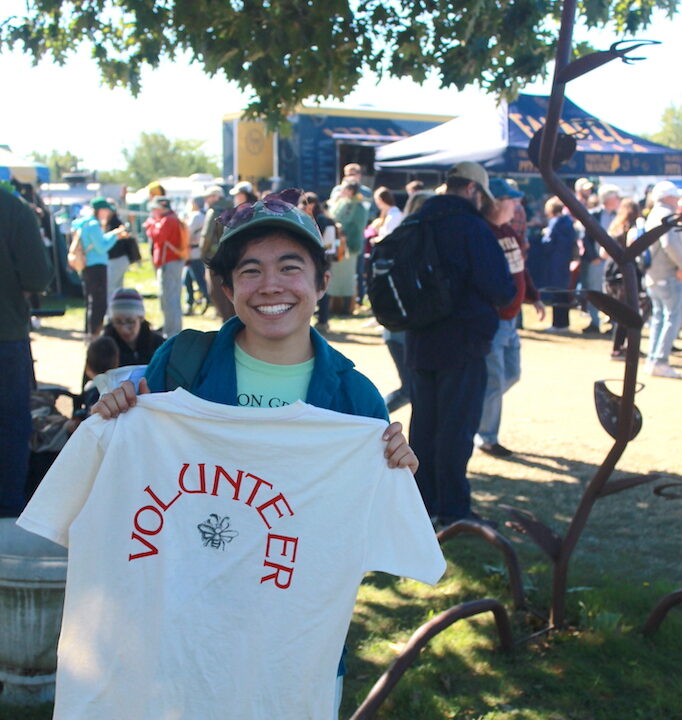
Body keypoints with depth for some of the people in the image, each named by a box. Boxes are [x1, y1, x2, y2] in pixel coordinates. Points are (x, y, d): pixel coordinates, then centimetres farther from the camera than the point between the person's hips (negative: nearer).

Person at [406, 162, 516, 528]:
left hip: (420, 342, 7)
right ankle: (452, 509, 4)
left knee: (424, 423, 14)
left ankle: (421, 502, 22)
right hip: (461, 344, -7)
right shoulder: (472, 227, -14)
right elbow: (501, 289, -17)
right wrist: (508, 295, 4)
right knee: (456, 427, -1)